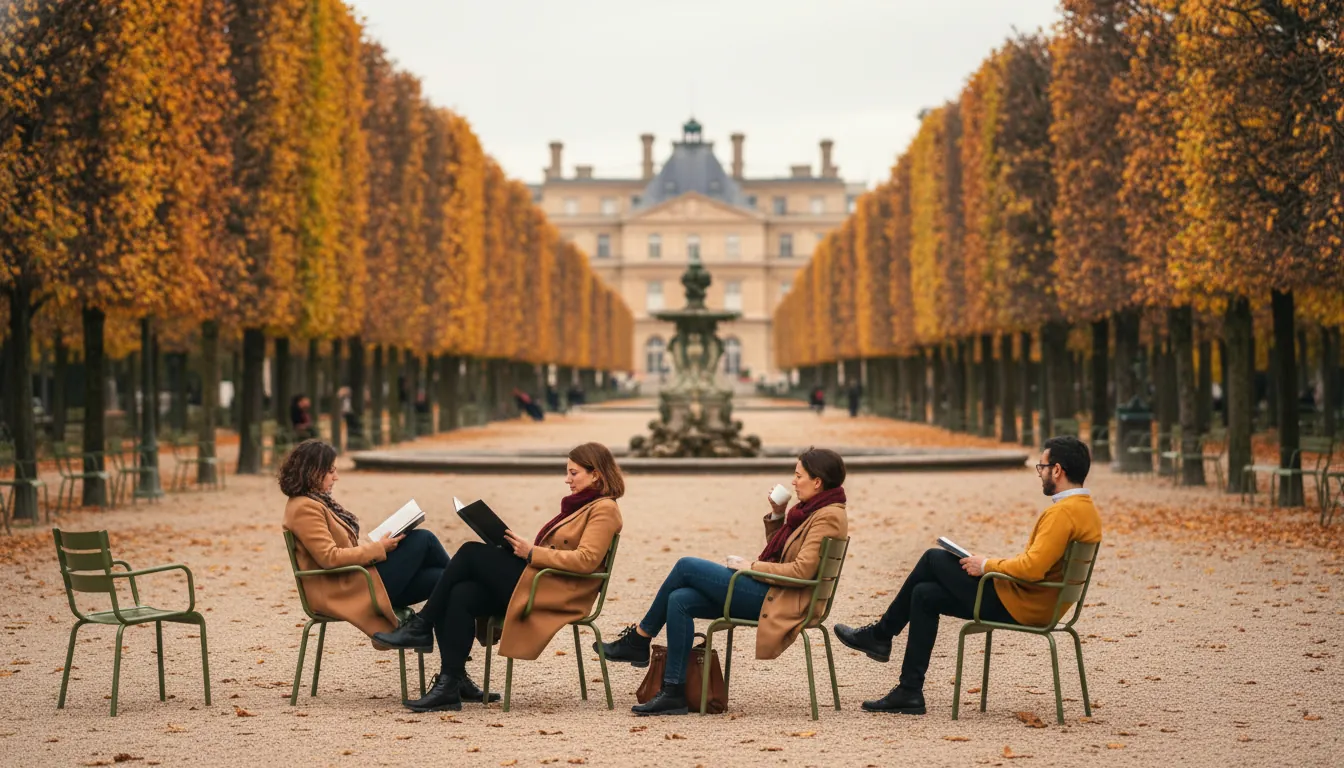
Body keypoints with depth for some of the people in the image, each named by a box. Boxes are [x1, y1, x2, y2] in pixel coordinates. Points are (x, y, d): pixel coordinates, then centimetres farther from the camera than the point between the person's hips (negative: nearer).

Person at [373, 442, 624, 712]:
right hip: (536, 581, 9)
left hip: (554, 595, -9)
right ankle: (450, 685, -18)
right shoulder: (579, 505, 25)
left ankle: (421, 627, -6)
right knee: (461, 595, -15)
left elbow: (586, 559, -18)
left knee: (471, 553, -14)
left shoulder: (604, 509, -5)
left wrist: (531, 553, -16)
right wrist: (524, 547, 7)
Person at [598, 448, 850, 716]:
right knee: (680, 601, -6)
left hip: (777, 601, -10)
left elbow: (802, 570, -21)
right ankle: (674, 692, -7)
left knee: (686, 566, -10)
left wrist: (751, 566, -14)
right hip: (766, 593, 10)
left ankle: (639, 639, 3)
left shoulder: (829, 516, -12)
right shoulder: (810, 510, 18)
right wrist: (777, 515, 13)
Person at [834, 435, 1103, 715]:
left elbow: (1032, 567, -30)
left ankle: (880, 634, 16)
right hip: (1038, 605, 10)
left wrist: (987, 565, -14)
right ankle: (909, 692, 15)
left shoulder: (1062, 512, -22)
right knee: (925, 595, 13)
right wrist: (993, 564, 10)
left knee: (934, 559, 0)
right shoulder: (1087, 510, 10)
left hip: (1017, 604, -10)